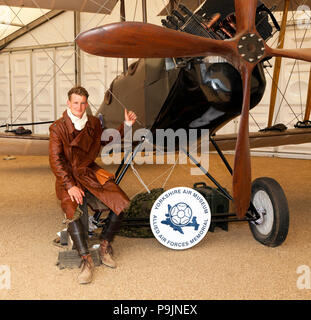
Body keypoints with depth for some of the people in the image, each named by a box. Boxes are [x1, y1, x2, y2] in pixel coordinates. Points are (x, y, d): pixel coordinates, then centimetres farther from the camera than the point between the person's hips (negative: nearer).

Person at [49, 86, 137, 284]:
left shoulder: (94, 123, 7)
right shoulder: (58, 128, -7)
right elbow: (55, 161, -11)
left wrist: (126, 125, 18)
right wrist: (70, 186, -21)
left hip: (90, 172, 4)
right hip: (68, 177, -4)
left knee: (122, 202, -16)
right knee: (72, 211, -33)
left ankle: (105, 244, 6)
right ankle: (86, 259, -20)